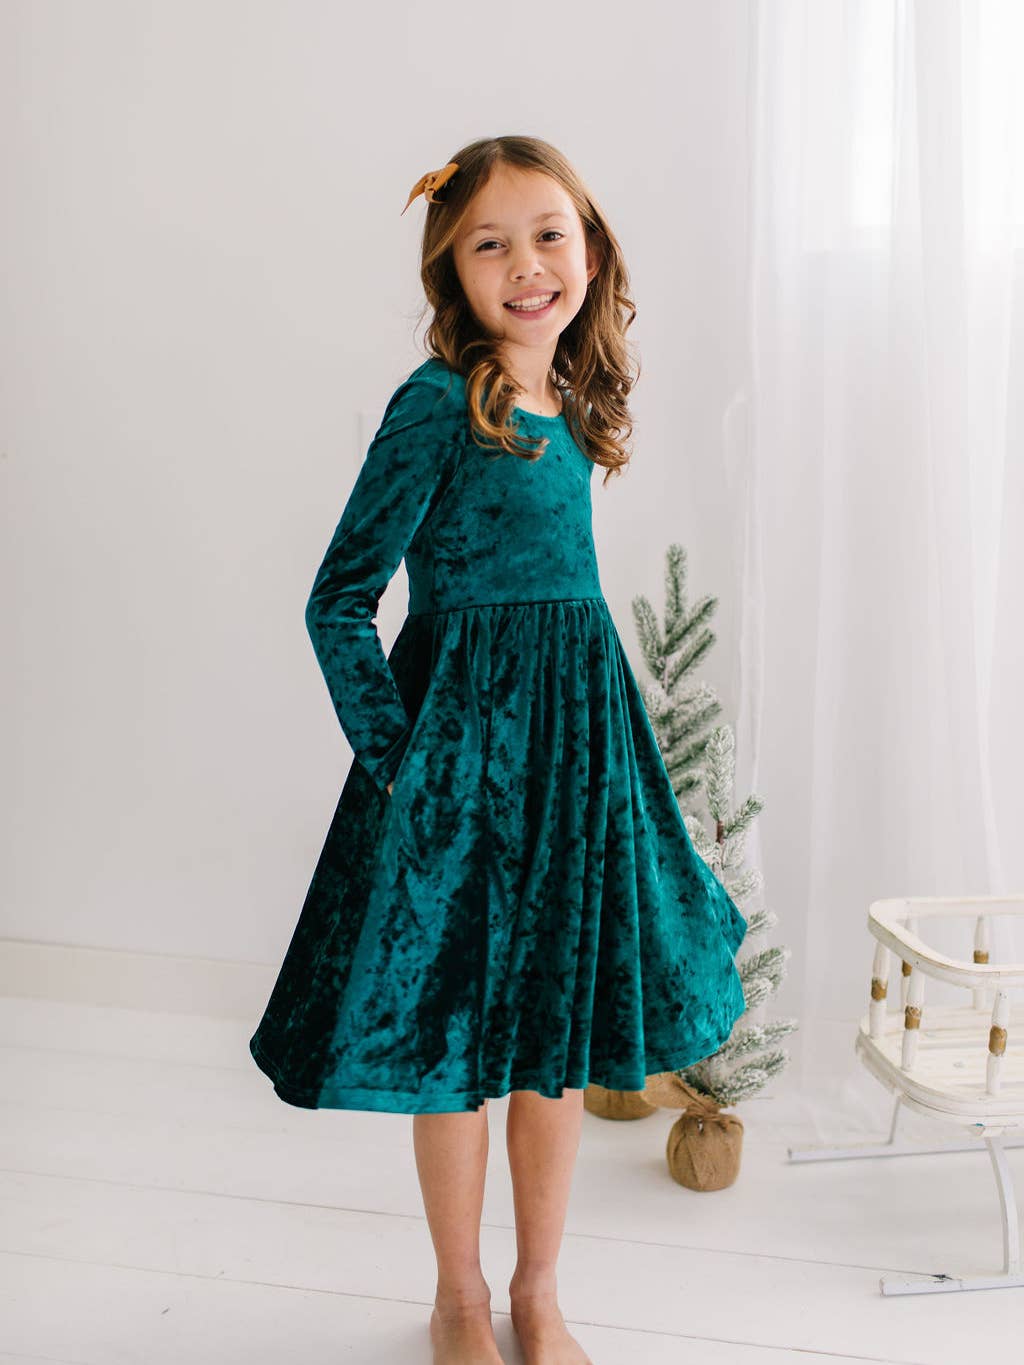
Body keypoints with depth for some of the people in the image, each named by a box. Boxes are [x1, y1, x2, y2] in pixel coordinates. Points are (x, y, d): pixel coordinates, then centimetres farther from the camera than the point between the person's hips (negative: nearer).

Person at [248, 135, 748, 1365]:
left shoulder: (574, 406, 8)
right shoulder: (437, 404, -11)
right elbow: (339, 599, -10)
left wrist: (583, 730, 13)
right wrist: (395, 756, -13)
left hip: (581, 729, 6)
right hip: (462, 738, -6)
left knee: (563, 1029, 14)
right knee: (452, 1035, 8)